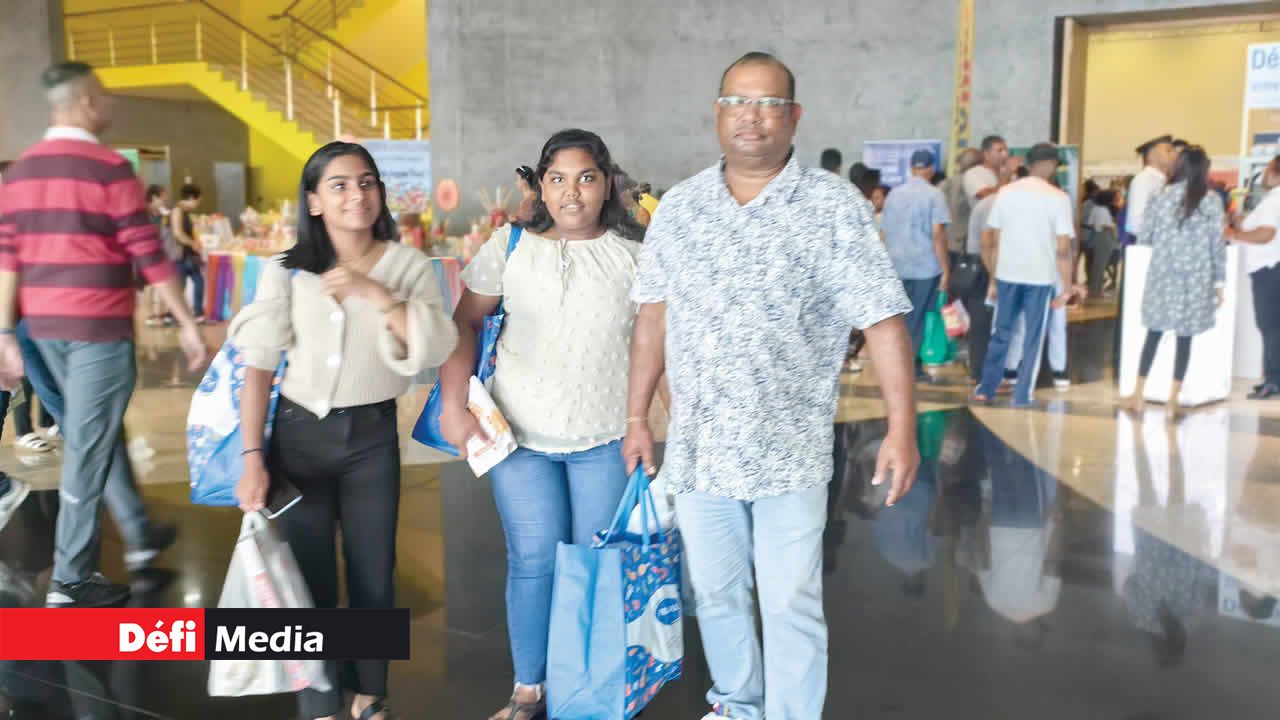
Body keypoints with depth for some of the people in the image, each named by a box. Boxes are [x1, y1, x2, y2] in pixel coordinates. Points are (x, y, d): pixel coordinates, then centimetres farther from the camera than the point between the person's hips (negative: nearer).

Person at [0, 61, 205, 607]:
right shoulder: (110, 168, -11)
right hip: (99, 327, -7)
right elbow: (148, 255, -13)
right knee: (88, 448, -1)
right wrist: (186, 323, -6)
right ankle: (71, 582, 6)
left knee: (94, 436, 21)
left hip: (45, 326, 7)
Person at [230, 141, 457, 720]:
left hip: (372, 437, 1)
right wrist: (252, 458, -12)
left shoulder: (409, 266, -3)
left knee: (373, 577, 11)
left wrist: (374, 291, -21)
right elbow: (258, 367, -6)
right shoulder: (287, 271, -5)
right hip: (300, 435, -1)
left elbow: (437, 349, -14)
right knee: (310, 581, 5)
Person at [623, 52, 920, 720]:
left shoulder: (834, 207, -8)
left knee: (791, 605, 6)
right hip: (696, 446, 4)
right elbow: (654, 317, 8)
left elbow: (882, 320, -11)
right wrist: (636, 418, 9)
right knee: (715, 594, 18)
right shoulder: (678, 207, 4)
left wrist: (901, 428, -17)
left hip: (790, 450, -4)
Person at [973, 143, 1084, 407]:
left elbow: (992, 240, 6)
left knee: (1001, 334, 15)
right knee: (1033, 338, 8)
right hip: (1041, 276, -3)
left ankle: (985, 389, 16)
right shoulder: (1058, 197, -7)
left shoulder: (1005, 192, 4)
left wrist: (994, 276, 15)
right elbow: (1063, 248, -11)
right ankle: (1022, 396, 11)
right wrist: (1068, 286, -5)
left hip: (1007, 274, 3)